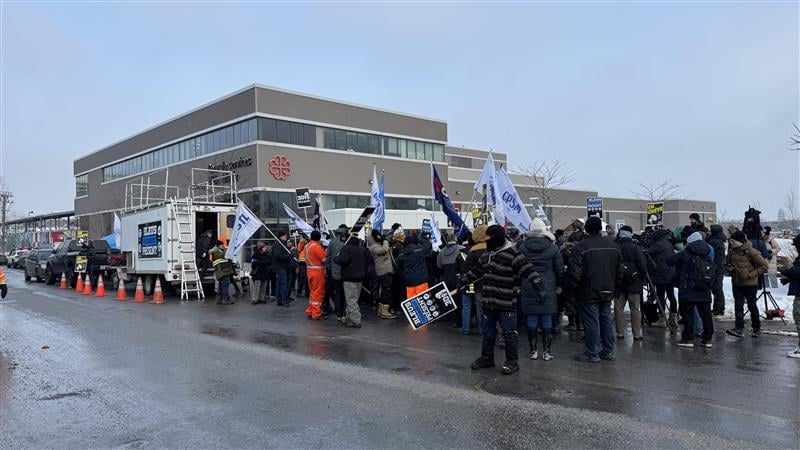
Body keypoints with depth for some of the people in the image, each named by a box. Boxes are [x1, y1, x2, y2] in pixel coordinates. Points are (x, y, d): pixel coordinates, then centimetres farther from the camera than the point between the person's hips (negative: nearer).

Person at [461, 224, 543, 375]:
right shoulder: (487, 254, 10)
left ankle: (512, 362, 18)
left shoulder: (512, 254, -15)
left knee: (509, 333, 4)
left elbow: (528, 270, -22)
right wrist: (462, 281, 28)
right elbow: (476, 270, 23)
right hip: (488, 303, 8)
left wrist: (538, 284, -36)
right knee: (488, 332, 19)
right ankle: (486, 358, 34)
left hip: (506, 305, -8)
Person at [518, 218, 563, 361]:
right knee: (547, 321, 6)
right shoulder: (553, 248, -4)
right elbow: (560, 270, 0)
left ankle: (533, 350, 11)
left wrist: (519, 286, 14)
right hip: (548, 290, 0)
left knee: (531, 321, 7)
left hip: (528, 290, 1)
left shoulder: (523, 248, -3)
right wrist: (558, 285, 14)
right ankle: (546, 351, 10)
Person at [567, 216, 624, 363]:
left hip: (589, 292, -6)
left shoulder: (582, 246, -16)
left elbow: (575, 272, -18)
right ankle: (608, 352, 22)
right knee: (606, 320, 14)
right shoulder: (613, 246, 6)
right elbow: (619, 271, 12)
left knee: (591, 322, -1)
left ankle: (593, 353, 5)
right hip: (608, 292, 6)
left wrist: (573, 285, -2)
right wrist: (614, 287, 20)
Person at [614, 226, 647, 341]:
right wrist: (643, 279, 3)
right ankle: (637, 333, 6)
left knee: (618, 308, 7)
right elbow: (643, 265, -8)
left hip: (618, 282, 1)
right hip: (634, 283, -1)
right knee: (635, 308, 5)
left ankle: (620, 333, 9)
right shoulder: (635, 248, -7)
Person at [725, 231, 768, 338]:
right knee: (738, 306, -2)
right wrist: (729, 268, -3)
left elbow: (764, 266, -11)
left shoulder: (751, 252, -16)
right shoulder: (731, 251, 2)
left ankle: (757, 328, 24)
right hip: (736, 284, 4)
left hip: (750, 284, -4)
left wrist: (752, 274, -17)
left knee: (752, 306, 8)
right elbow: (729, 263, 19)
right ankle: (739, 329, -4)